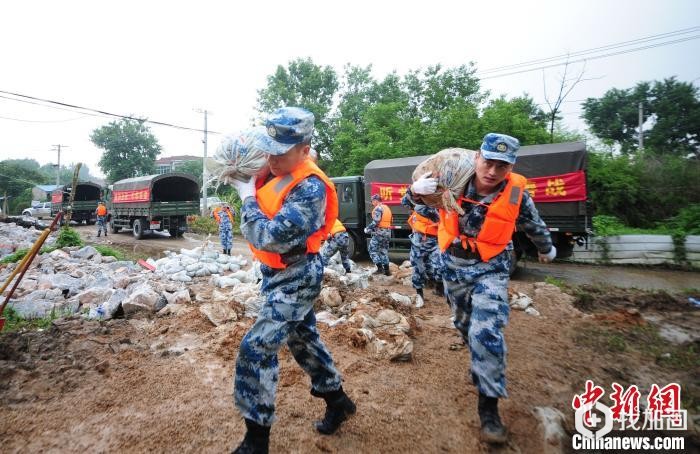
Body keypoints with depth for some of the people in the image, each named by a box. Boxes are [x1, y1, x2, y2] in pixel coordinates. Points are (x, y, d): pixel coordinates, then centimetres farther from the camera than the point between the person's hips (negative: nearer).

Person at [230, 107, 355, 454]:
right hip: (279, 273, 10)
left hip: (296, 277, -9)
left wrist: (247, 196, -19)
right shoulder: (276, 170, 1)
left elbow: (270, 238, -31)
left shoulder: (310, 189, -26)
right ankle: (337, 400, 40)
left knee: (257, 349, -8)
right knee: (302, 337, 20)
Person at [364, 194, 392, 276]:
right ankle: (386, 270, 14)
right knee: (384, 251, 14)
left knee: (372, 249, 0)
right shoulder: (387, 208, 17)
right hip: (387, 232, 9)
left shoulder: (378, 208, -11)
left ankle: (380, 268, -7)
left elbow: (375, 222, -20)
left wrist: (367, 229, -8)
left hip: (380, 232, -9)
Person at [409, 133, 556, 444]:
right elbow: (422, 196, -3)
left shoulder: (517, 193, -16)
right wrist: (416, 189, -29)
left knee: (487, 333, -16)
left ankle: (488, 406, 1)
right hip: (453, 265, 3)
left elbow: (534, 226, 5)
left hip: (491, 269, -2)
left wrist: (546, 249, 24)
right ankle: (482, 366, 52)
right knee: (465, 324, 21)